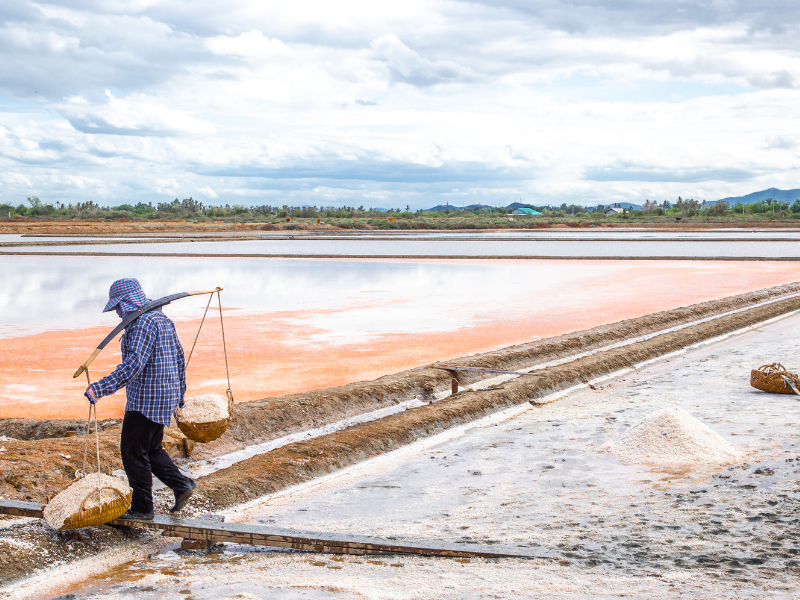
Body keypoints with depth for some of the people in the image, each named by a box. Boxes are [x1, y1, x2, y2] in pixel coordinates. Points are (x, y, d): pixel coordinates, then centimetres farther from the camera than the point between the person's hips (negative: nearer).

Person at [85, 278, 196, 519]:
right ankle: (182, 485, 15)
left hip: (146, 400, -10)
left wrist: (100, 388, -30)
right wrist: (180, 392, 28)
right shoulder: (162, 319, 13)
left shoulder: (142, 323, -18)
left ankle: (142, 507, 7)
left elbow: (133, 364, -28)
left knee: (133, 452, 0)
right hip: (166, 396, 10)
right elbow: (180, 357, 19)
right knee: (151, 449, 19)